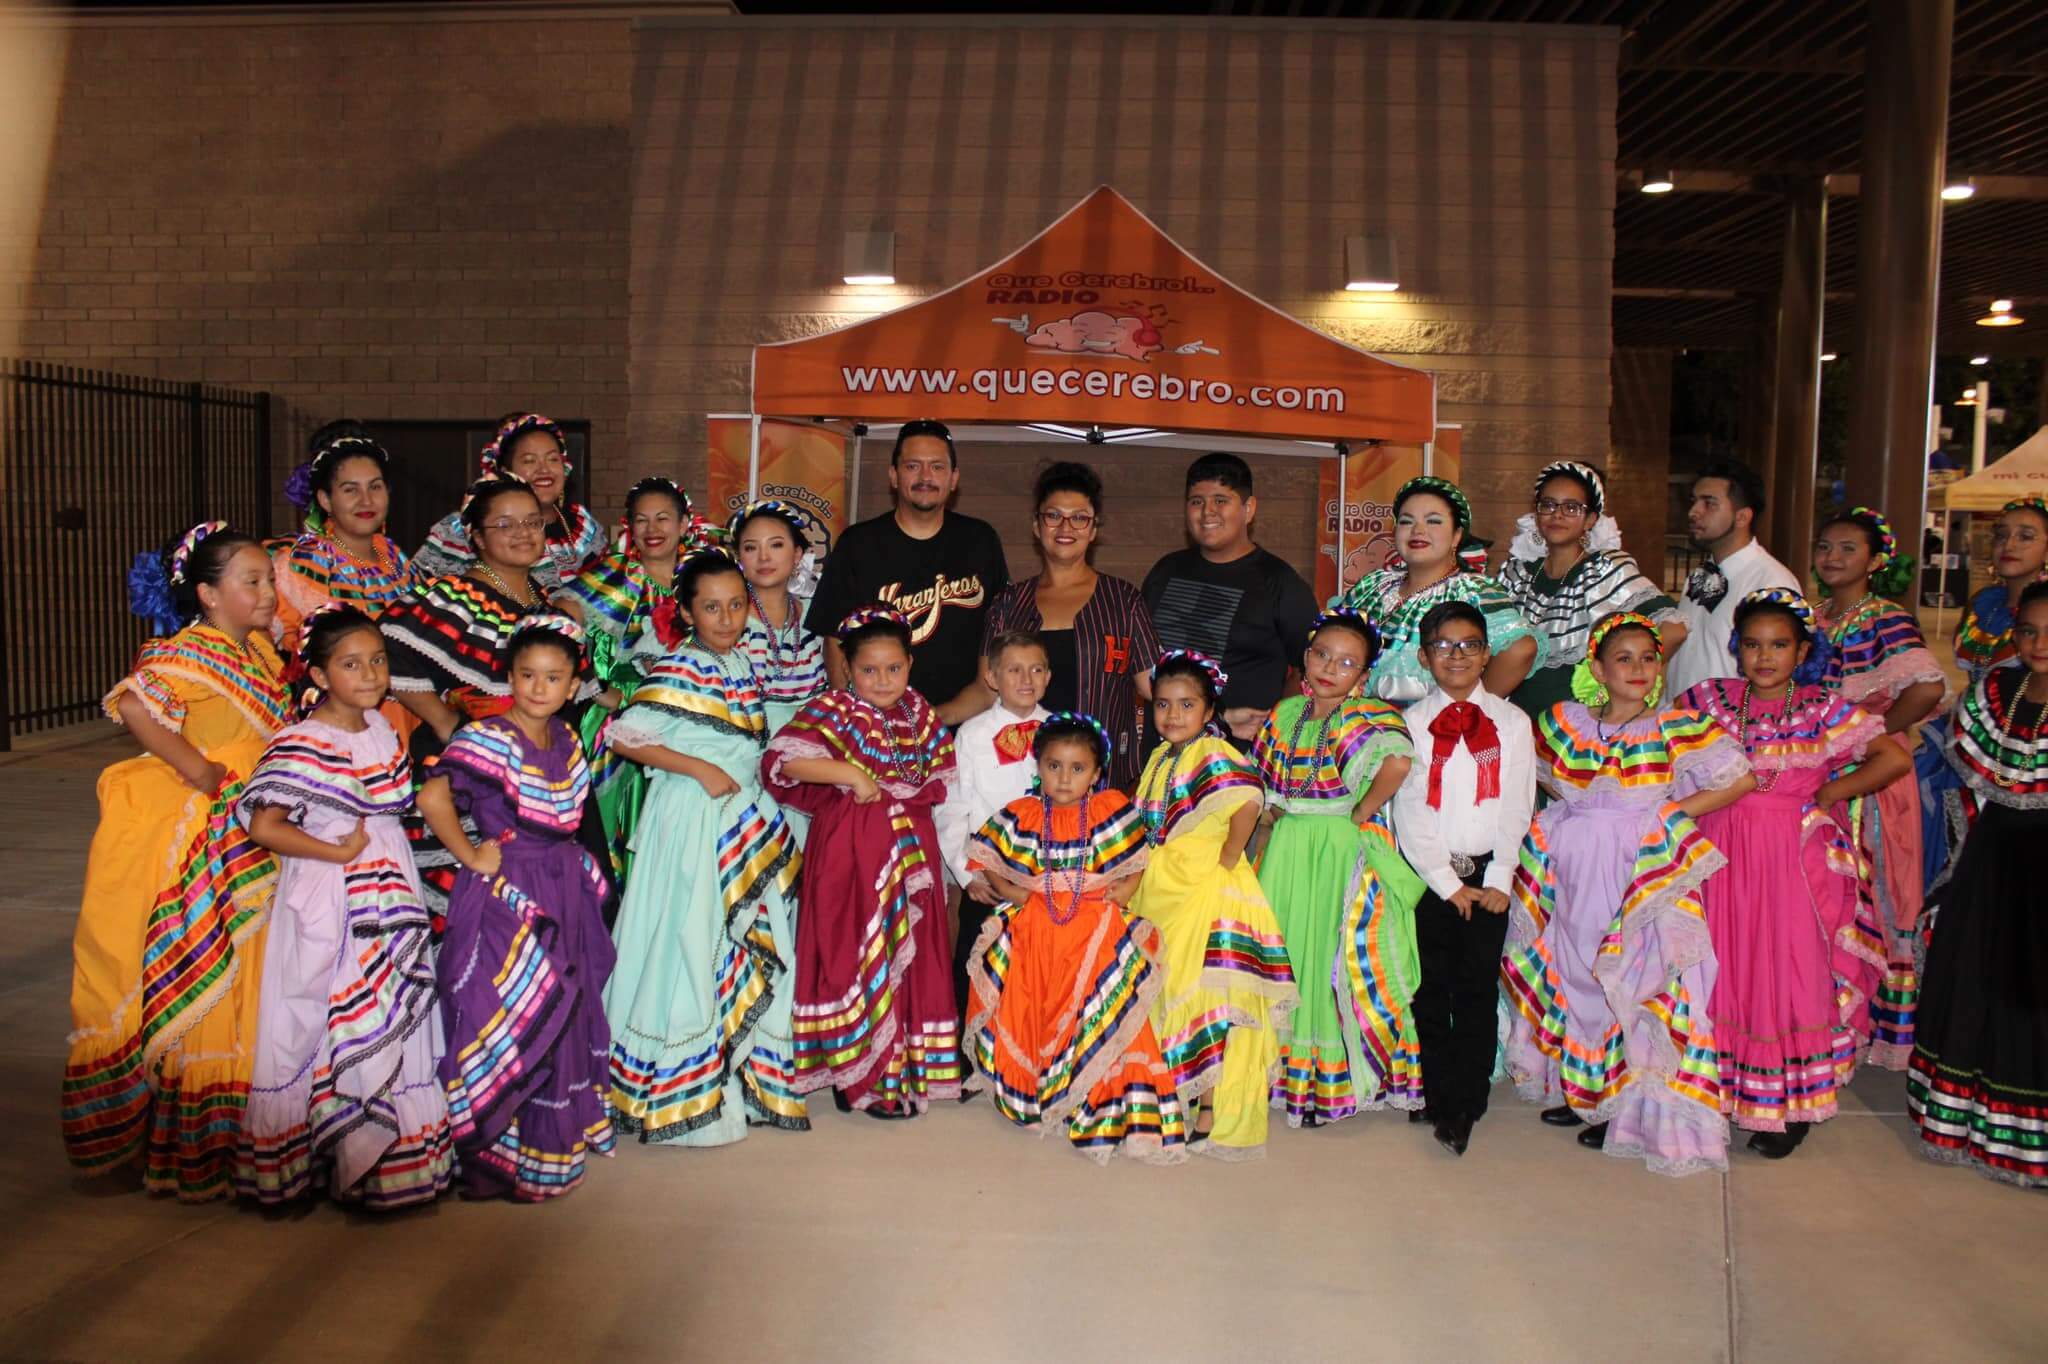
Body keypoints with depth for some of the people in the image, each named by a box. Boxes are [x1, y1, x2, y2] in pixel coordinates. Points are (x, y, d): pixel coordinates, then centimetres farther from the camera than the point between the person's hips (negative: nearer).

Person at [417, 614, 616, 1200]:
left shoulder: (567, 740, 7)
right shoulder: (489, 738, -16)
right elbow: (432, 797, -26)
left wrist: (572, 860, 9)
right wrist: (471, 857, -18)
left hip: (562, 888, 7)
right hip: (505, 892, -7)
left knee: (567, 1010, 15)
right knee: (510, 1017, -2)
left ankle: (560, 1133, 32)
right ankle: (502, 1152, 12)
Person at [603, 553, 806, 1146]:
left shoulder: (741, 665, 10)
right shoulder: (678, 670, -11)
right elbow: (623, 737, -17)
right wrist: (700, 769, -17)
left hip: (749, 820, 7)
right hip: (694, 822, -7)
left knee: (755, 948, 10)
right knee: (694, 944, -3)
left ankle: (744, 1077, 23)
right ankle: (685, 1094, 9)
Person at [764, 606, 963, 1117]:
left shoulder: (921, 714, 8)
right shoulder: (831, 710, -9)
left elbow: (941, 780, 11)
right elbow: (782, 758, -22)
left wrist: (891, 790, -5)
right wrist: (853, 775, -22)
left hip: (909, 847, 6)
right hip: (848, 849, -6)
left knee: (912, 950, 11)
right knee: (856, 953, -1)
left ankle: (909, 1062, 24)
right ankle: (865, 1077, 10)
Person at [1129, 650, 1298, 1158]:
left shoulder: (1215, 756, -12)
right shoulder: (1158, 760, 13)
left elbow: (1247, 806, -28)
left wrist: (1225, 861, -20)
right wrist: (1132, 882, 12)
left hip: (1206, 892, -8)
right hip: (1160, 890, 8)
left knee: (1208, 997, -3)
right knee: (1166, 995, 15)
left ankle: (1213, 1111, 6)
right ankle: (1175, 1091, 29)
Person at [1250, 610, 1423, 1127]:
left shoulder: (1366, 715, -11)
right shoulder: (1285, 714, 8)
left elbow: (1398, 760, -30)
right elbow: (1265, 781, 19)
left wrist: (1362, 812, -21)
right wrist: (1275, 815, 4)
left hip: (1344, 853, -6)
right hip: (1290, 851, 6)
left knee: (1336, 958, -1)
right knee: (1286, 953, 11)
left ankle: (1336, 1076, 12)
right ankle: (1291, 1064, 25)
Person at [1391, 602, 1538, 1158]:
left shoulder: (1511, 723, 5)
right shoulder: (1410, 723, 1)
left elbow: (1517, 807, 2)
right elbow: (1409, 812, -4)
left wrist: (1498, 878, -7)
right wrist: (1446, 880, -8)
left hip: (1487, 872, 0)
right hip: (1427, 872, 0)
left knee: (1478, 988, 1)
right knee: (1430, 988, 3)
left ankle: (1464, 1106, 8)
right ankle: (1440, 1100, 13)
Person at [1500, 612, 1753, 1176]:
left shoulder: (1677, 729, -5)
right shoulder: (1562, 722, 4)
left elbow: (1740, 778, -6)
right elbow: (1542, 775, 21)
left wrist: (1671, 813, -7)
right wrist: (1581, 812, 6)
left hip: (1645, 871, -4)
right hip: (1574, 870, 4)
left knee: (1635, 977, -3)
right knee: (1571, 970, 10)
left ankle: (1630, 1107, 9)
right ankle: (1581, 1090, 26)